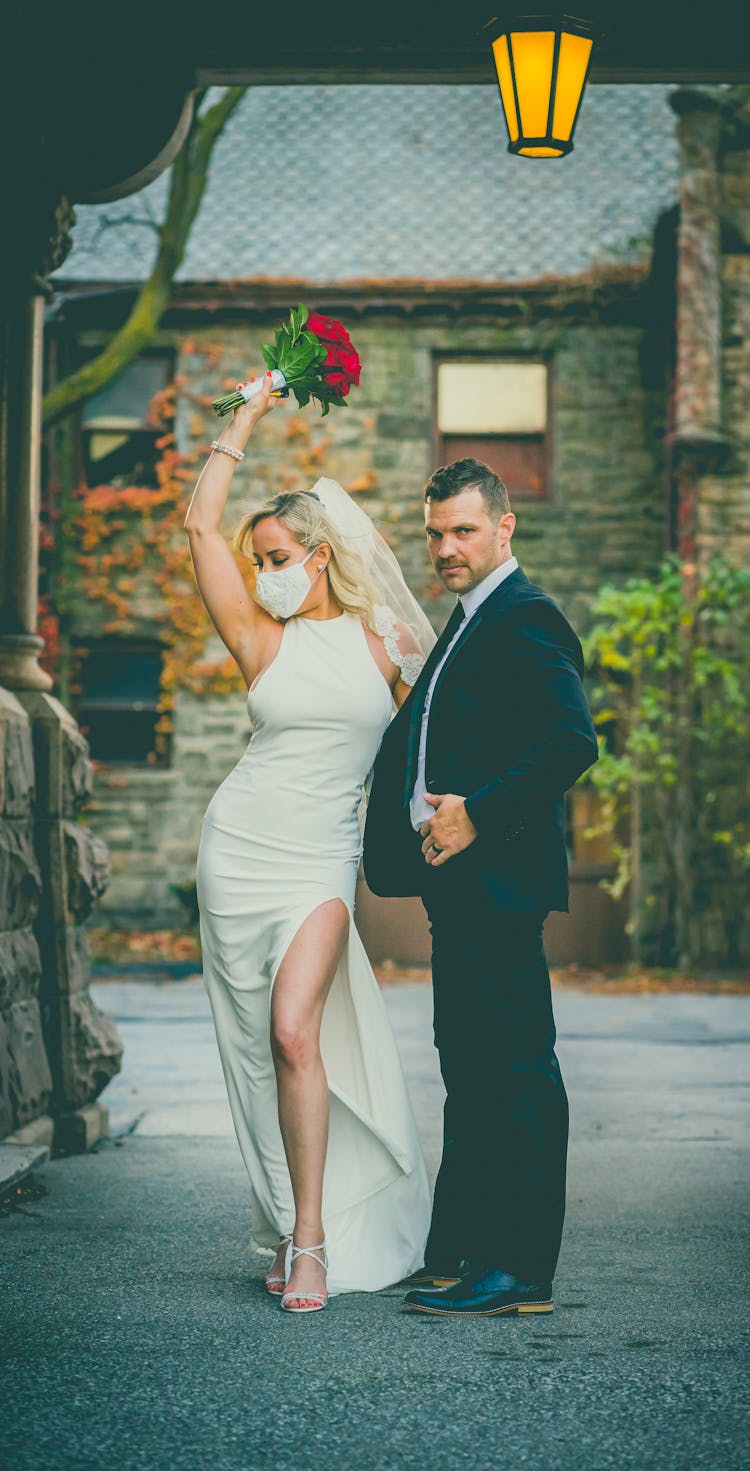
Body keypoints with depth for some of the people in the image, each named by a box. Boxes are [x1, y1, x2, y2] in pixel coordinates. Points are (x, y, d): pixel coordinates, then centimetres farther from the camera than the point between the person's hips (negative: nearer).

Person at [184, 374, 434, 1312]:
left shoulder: (388, 638, 5)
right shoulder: (262, 637, 3)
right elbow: (200, 527, -2)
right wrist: (248, 419, 1)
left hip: (321, 861, -1)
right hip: (240, 849, 1)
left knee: (295, 1032, -18)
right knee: (258, 1045, 2)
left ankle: (313, 1237, -12)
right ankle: (292, 1226, 13)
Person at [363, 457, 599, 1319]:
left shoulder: (525, 621, -11)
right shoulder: (467, 626, 20)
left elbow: (572, 742, -23)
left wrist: (476, 814, -20)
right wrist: (433, 821, 8)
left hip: (499, 879, -11)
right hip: (461, 881, 11)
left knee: (516, 1069, -6)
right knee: (468, 1069, 14)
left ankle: (519, 1271, -3)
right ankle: (458, 1254, 23)